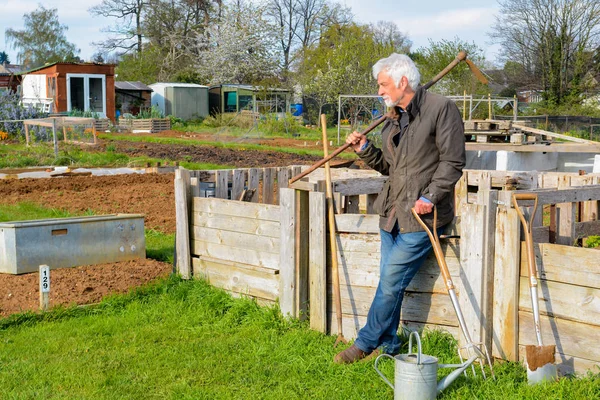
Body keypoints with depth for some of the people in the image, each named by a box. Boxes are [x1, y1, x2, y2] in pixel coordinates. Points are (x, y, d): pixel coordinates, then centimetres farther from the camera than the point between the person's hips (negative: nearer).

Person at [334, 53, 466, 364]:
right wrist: (364, 149, 4)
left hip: (420, 215, -8)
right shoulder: (394, 118, 16)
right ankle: (387, 345, 23)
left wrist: (430, 197, -20)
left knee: (391, 282, -4)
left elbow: (452, 162, -11)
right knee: (390, 283, 11)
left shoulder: (441, 109, -8)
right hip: (392, 211, 8)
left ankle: (366, 343, 9)